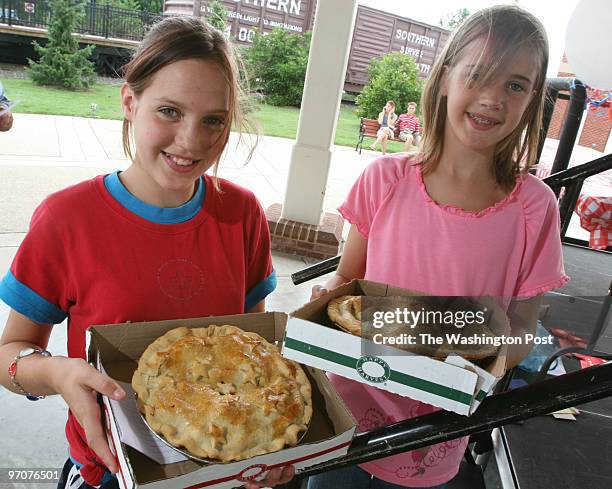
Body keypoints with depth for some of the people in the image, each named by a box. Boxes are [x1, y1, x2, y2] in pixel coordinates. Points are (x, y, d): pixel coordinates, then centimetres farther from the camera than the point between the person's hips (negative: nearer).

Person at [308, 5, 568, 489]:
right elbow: (345, 277, 1)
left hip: (438, 431, 0)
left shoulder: (533, 207, -11)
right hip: (351, 408, 1)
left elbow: (520, 331, -4)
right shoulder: (386, 178, -10)